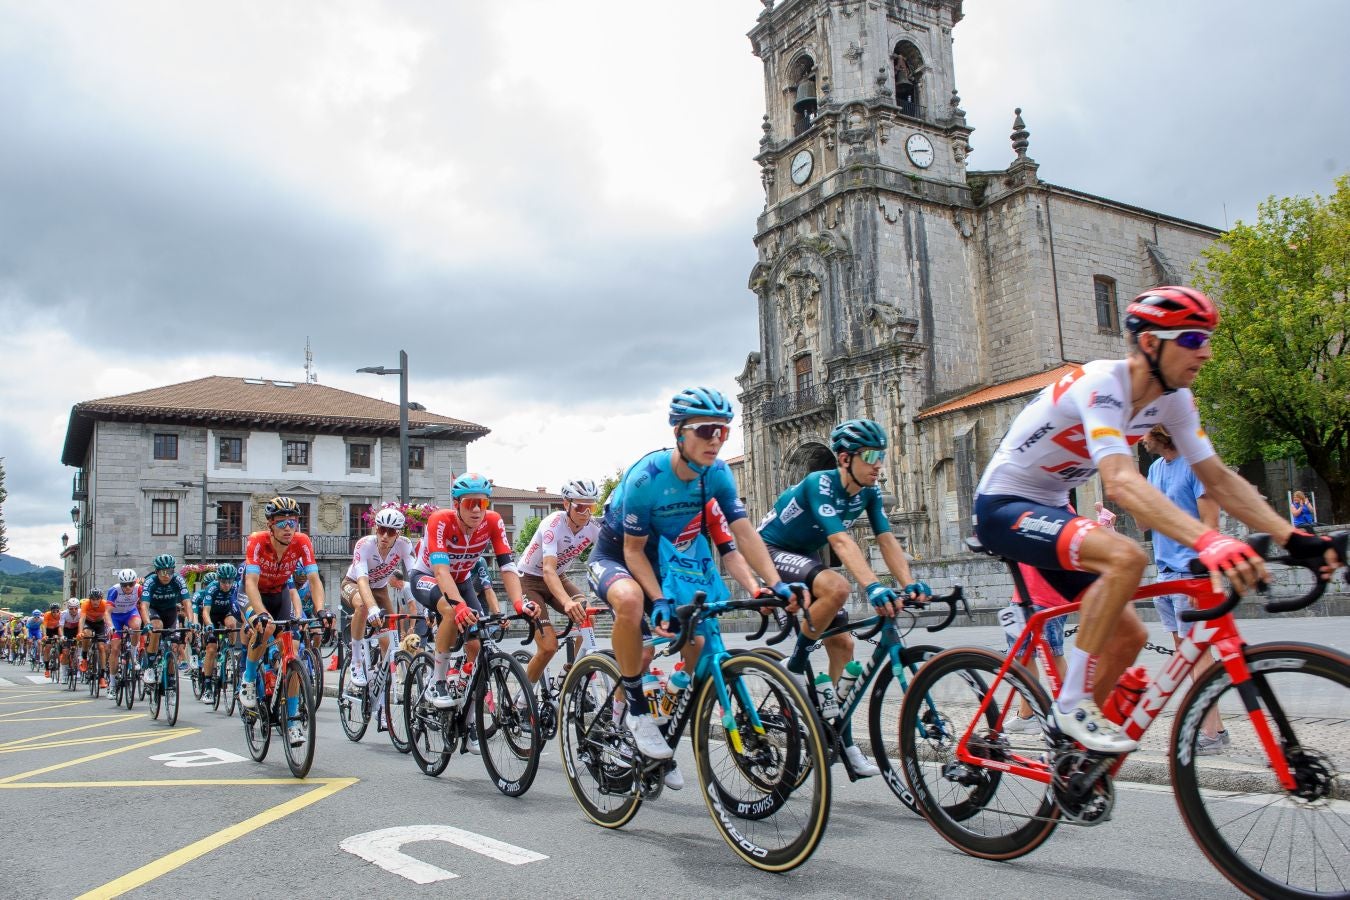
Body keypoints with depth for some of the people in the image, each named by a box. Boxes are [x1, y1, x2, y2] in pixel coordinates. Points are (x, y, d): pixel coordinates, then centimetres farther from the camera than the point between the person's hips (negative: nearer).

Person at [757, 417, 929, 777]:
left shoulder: (869, 492, -5)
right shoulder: (819, 484, -28)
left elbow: (887, 540, -13)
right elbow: (841, 541, -41)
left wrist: (910, 584, -29)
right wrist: (874, 587, -53)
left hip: (804, 558, 8)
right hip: (771, 552, -8)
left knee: (842, 643, 0)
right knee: (836, 588, -35)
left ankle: (844, 742, 8)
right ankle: (795, 666, -16)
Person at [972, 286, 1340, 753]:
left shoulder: (1172, 398, -1)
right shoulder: (1101, 384, -28)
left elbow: (1219, 479, -3)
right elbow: (1121, 483, -42)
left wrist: (1294, 537, -15)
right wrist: (1209, 541, -53)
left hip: (1050, 507, 9)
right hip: (1003, 507, -9)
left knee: (1129, 634, 4)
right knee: (1126, 557, -32)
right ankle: (1072, 703, -19)